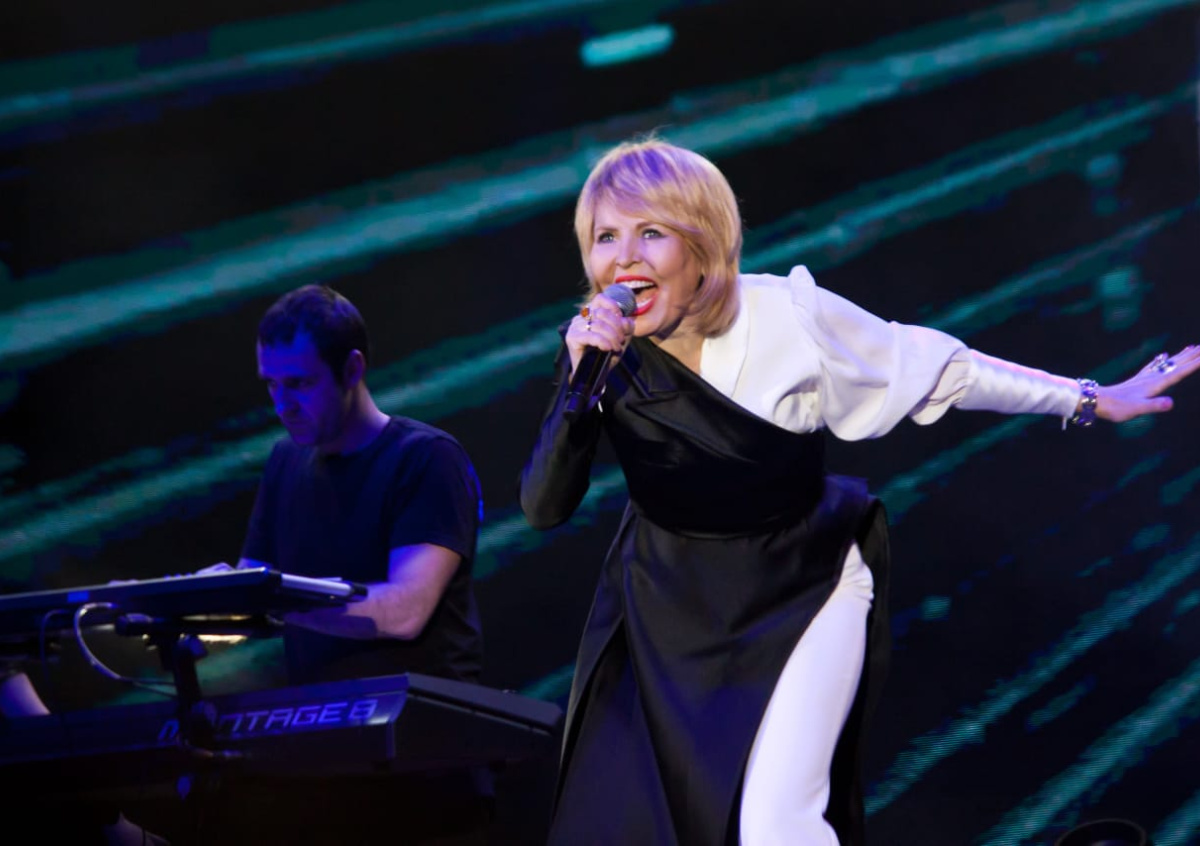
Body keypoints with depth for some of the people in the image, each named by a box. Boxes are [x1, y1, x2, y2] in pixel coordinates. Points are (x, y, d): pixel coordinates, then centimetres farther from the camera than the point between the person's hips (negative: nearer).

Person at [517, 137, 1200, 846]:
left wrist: (1093, 401, -5)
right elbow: (544, 508, -23)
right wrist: (580, 377, -36)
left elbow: (936, 369, -9)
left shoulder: (790, 318, -22)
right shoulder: (601, 349, -15)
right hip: (667, 605, 3)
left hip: (801, 596, -3)